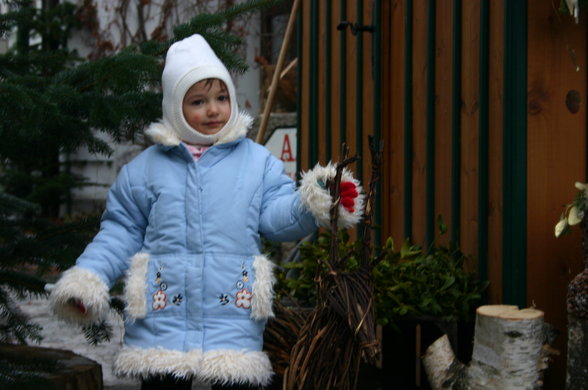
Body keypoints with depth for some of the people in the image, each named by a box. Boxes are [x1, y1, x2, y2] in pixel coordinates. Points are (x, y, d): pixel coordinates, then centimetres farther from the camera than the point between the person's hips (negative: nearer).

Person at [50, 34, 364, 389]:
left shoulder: (259, 162, 8)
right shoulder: (145, 167, 9)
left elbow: (276, 216, -2)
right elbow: (122, 232, 10)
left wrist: (312, 204, -22)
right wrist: (89, 276, -4)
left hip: (233, 318, 0)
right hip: (163, 320, 1)